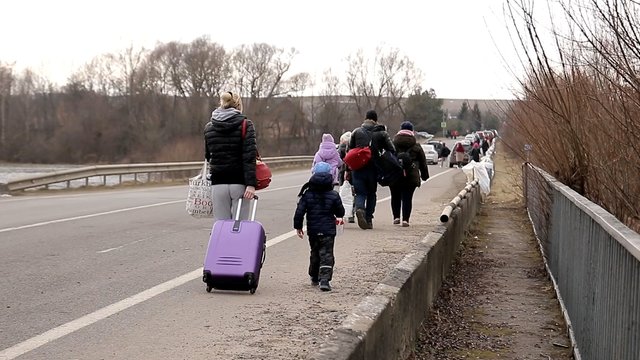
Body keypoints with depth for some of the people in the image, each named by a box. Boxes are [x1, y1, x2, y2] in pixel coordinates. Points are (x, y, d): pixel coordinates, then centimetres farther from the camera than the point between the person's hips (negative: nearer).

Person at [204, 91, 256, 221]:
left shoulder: (209, 127, 9)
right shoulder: (245, 125, -3)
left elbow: (208, 156, 15)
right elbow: (249, 156, -12)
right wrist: (251, 184, -15)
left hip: (218, 184, 3)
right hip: (239, 183, -3)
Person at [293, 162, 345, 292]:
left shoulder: (307, 194, -3)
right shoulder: (333, 195, -6)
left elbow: (299, 211, -4)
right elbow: (340, 212, 4)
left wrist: (298, 226, 7)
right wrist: (338, 217, 28)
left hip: (312, 230, 3)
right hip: (328, 231, -3)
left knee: (315, 253, 20)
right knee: (327, 254, -3)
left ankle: (314, 278, 31)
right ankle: (325, 279, -18)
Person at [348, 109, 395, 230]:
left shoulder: (356, 132, 4)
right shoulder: (381, 133, 2)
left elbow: (350, 150, 6)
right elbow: (392, 150, -2)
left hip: (357, 168, 0)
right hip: (373, 168, 0)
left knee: (360, 193, 6)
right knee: (371, 194, 14)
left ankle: (359, 209, -25)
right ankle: (368, 219, 11)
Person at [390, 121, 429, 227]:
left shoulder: (392, 144, 4)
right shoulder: (416, 146, 5)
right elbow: (423, 162, 11)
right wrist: (425, 175, 21)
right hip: (410, 176, -1)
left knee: (395, 197, 15)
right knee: (407, 198, 2)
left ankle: (396, 217, 11)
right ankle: (405, 219, -4)